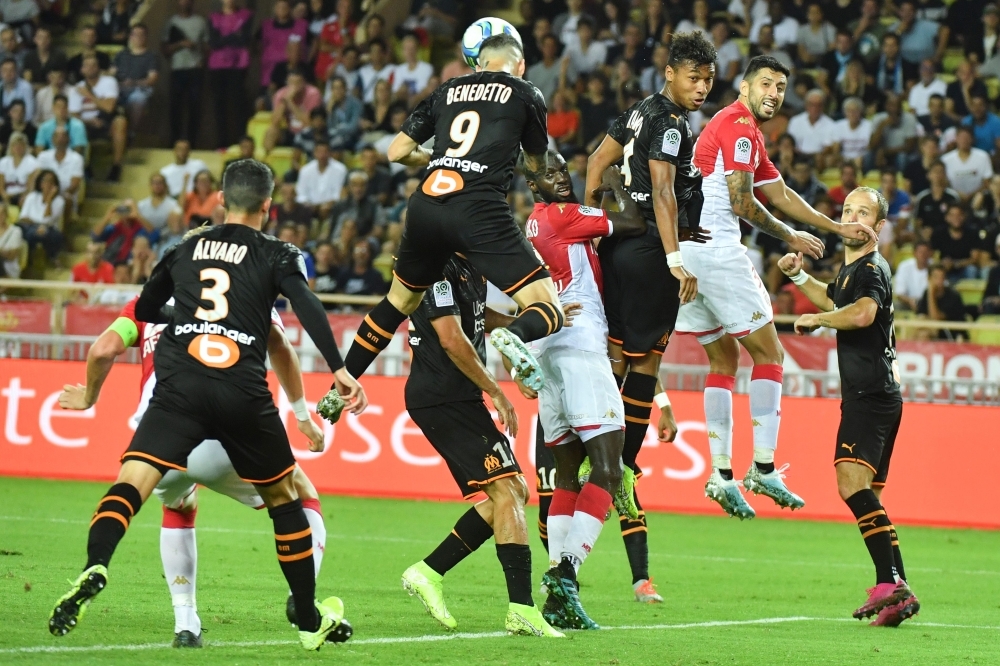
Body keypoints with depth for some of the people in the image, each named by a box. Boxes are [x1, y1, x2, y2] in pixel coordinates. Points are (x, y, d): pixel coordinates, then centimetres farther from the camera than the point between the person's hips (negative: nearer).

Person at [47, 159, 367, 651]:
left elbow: (144, 310, 33)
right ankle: (310, 620, 25)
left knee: (133, 481, -10)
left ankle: (94, 569, -40)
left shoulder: (185, 248, 21)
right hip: (242, 392, -1)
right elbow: (307, 307, -6)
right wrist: (339, 369, -10)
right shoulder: (276, 255, 12)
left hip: (179, 387, 1)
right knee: (282, 496, 18)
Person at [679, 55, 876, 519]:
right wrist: (790, 237, -2)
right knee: (768, 353, -3)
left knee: (723, 359, 13)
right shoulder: (740, 126, -8)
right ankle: (763, 468, -7)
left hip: (689, 252, 10)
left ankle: (721, 474, 9)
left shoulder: (746, 133, 24)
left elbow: (780, 195, 29)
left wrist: (838, 229, 28)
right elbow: (741, 203, -14)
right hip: (715, 248, -10)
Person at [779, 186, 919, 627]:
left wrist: (817, 319, -16)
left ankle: (889, 581, -35)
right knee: (864, 494, 11)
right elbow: (834, 301, 43)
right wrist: (799, 277, 28)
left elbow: (862, 312, -32)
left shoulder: (872, 268, -10)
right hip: (869, 395, 11)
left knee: (852, 480, -25)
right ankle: (897, 593, 10)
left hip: (871, 395, -11)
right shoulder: (851, 267, 20)